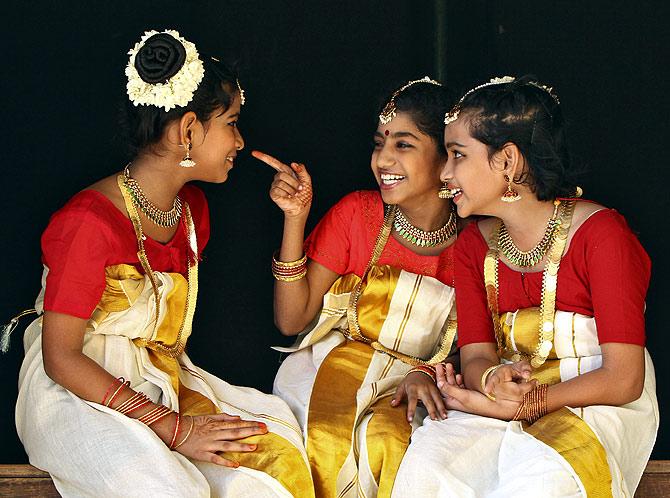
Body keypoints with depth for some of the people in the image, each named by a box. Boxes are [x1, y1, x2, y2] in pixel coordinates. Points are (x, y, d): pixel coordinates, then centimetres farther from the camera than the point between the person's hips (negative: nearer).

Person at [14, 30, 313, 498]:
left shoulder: (191, 208, 9)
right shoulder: (91, 222, -19)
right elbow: (60, 359, -20)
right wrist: (172, 427, -22)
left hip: (157, 381, 8)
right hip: (77, 393, -8)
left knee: (274, 437, -12)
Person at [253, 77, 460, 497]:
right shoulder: (356, 214, 0)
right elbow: (291, 320, -2)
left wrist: (426, 373, -19)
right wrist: (295, 218, -10)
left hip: (413, 384, -1)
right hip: (334, 366, 1)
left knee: (388, 438, -35)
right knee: (331, 436, -33)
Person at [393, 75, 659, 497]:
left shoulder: (600, 233, -10)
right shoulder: (475, 244, 9)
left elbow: (623, 379, -14)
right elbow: (475, 355, 2)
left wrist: (517, 406, -21)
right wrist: (494, 379, -25)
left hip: (598, 405, -4)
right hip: (509, 401, 4)